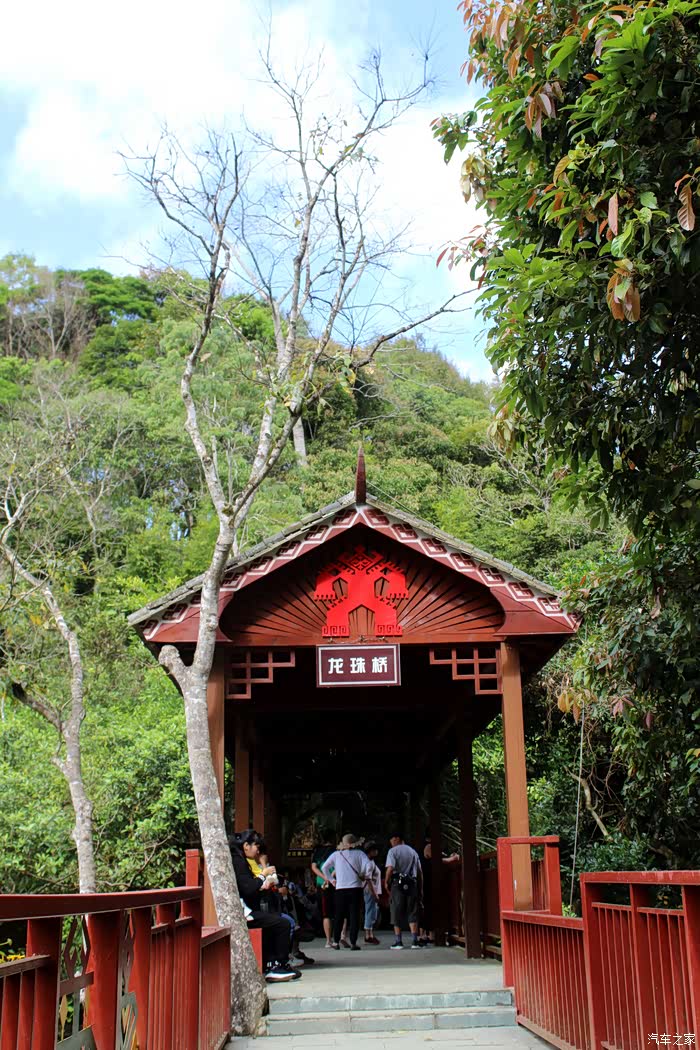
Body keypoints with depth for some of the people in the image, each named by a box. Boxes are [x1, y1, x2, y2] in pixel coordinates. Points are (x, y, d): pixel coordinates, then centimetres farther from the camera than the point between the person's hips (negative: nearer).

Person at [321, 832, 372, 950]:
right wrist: (364, 877, 4)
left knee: (339, 916, 12)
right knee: (354, 915, 2)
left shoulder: (336, 854, 6)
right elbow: (368, 867, -12)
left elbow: (324, 867, 2)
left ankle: (336, 942, 16)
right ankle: (353, 943, 0)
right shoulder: (359, 854, 2)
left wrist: (331, 879, 10)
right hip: (356, 888, -1)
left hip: (340, 888, 1)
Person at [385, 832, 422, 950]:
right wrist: (421, 888, 16)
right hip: (412, 884, 4)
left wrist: (386, 882, -4)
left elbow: (390, 868, -16)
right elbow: (420, 872, 13)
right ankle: (414, 941, -2)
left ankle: (398, 941, 4)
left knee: (397, 913, 4)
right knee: (412, 912, 5)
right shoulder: (413, 851, 15)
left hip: (398, 883, -4)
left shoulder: (393, 851, -1)